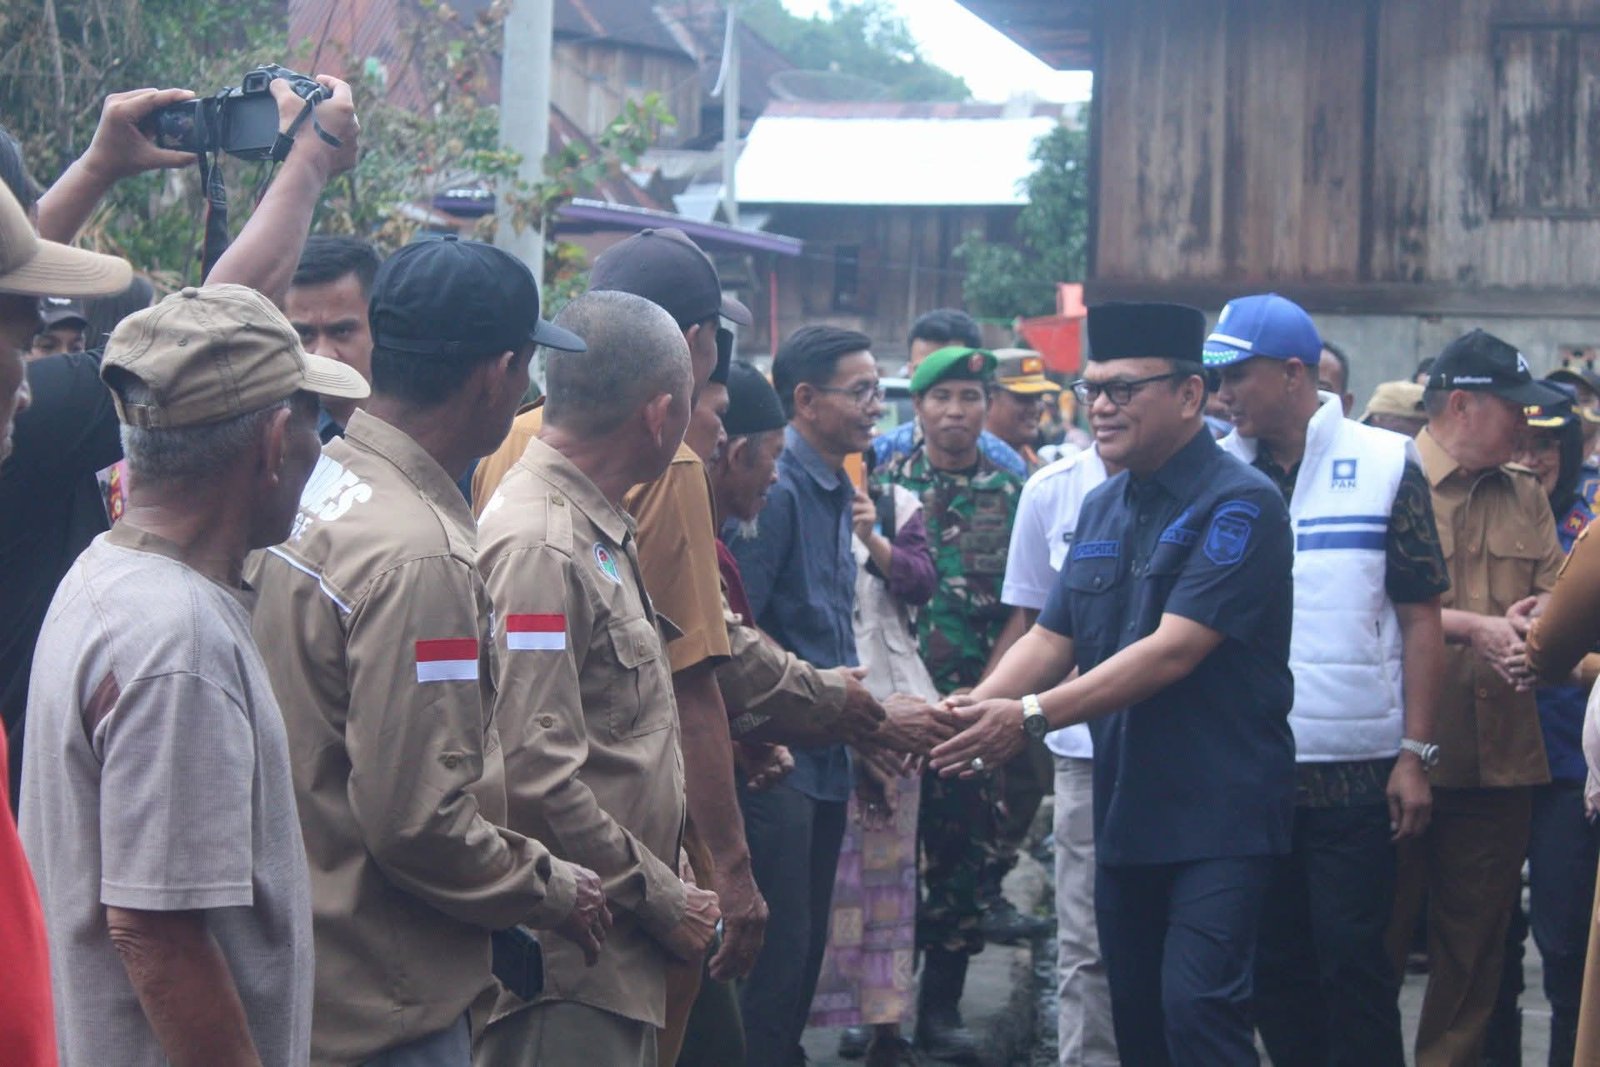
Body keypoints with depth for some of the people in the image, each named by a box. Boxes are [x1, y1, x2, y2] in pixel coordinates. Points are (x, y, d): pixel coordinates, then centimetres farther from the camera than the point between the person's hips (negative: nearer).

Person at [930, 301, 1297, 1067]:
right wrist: (973, 709, -9)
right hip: (1124, 810, 8)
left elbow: (1174, 650, -21)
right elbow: (1051, 638, 12)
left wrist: (1033, 715, -26)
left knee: (1198, 1004, -17)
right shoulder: (1102, 509, 13)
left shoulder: (1238, 504, -12)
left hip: (1218, 811, -8)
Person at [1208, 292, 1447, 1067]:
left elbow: (1420, 619, -1)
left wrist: (1415, 753, -7)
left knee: (1354, 966, 0)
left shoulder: (1384, 466, -1)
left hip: (1355, 774, -3)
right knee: (1273, 969, 9)